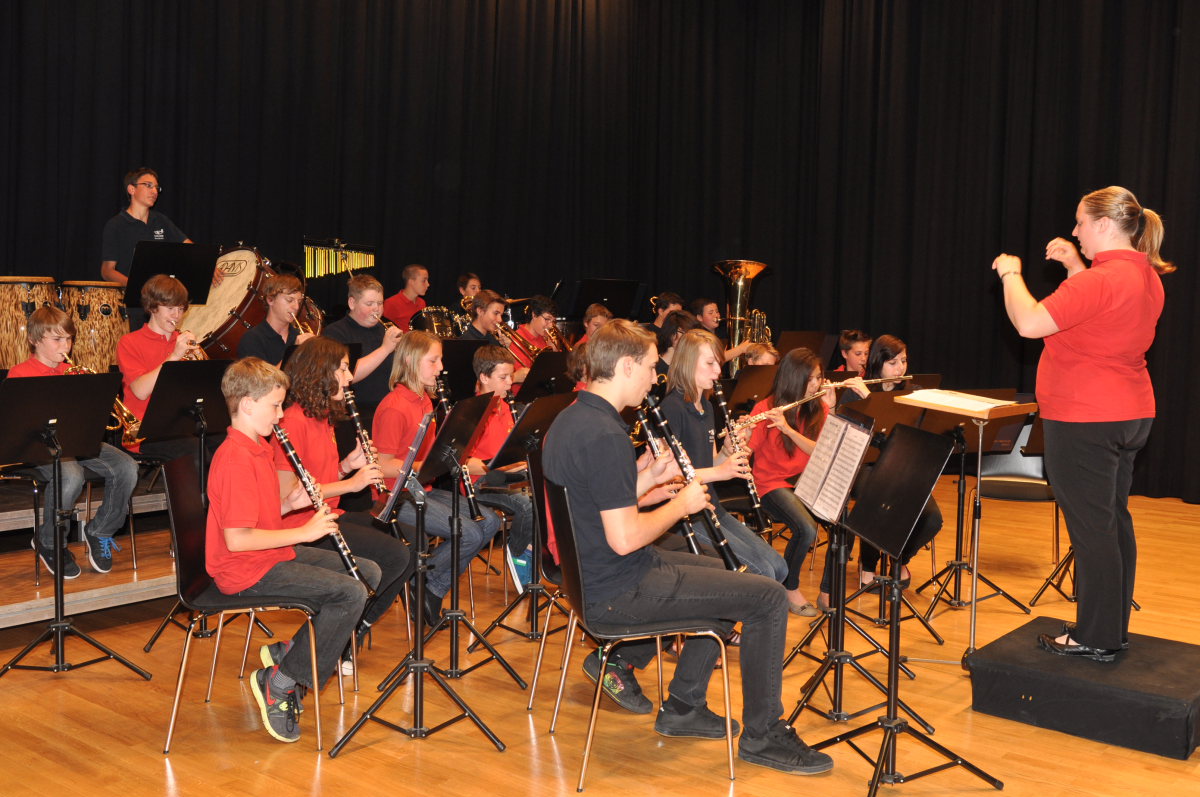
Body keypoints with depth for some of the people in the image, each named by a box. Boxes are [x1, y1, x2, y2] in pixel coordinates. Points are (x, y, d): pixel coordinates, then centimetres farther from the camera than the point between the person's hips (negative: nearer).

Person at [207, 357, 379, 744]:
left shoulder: (256, 448, 11)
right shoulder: (235, 459, -22)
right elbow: (237, 538, -27)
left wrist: (290, 503, 1)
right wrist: (303, 532, -20)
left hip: (272, 555, 10)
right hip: (247, 572, -10)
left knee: (368, 573, 9)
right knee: (351, 594, -21)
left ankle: (286, 652, 9)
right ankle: (278, 683, -7)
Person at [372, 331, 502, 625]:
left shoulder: (424, 399, 12)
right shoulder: (394, 408, -16)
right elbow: (383, 466, -19)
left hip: (424, 490, 9)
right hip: (399, 498, -9)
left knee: (490, 522, -1)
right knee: (469, 533, -21)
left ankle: (434, 590, 7)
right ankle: (423, 589, 1)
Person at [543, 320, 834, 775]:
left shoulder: (568, 421, 7)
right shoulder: (605, 436, -25)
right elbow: (624, 538, -28)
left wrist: (649, 477, 5)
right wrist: (680, 504, -12)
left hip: (591, 576, 11)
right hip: (618, 593, -11)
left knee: (727, 576, 26)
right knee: (767, 597, -5)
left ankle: (683, 709, 27)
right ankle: (763, 736, 10)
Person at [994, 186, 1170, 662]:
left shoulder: (1100, 280, -21)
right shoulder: (1146, 278, 10)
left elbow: (1029, 323, -25)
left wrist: (1010, 274, -10)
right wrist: (1075, 266, 18)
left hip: (1084, 423, -10)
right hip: (1129, 415, 10)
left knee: (1091, 528, -3)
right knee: (1113, 522, 15)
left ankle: (1096, 639, 5)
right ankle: (1114, 629, 25)